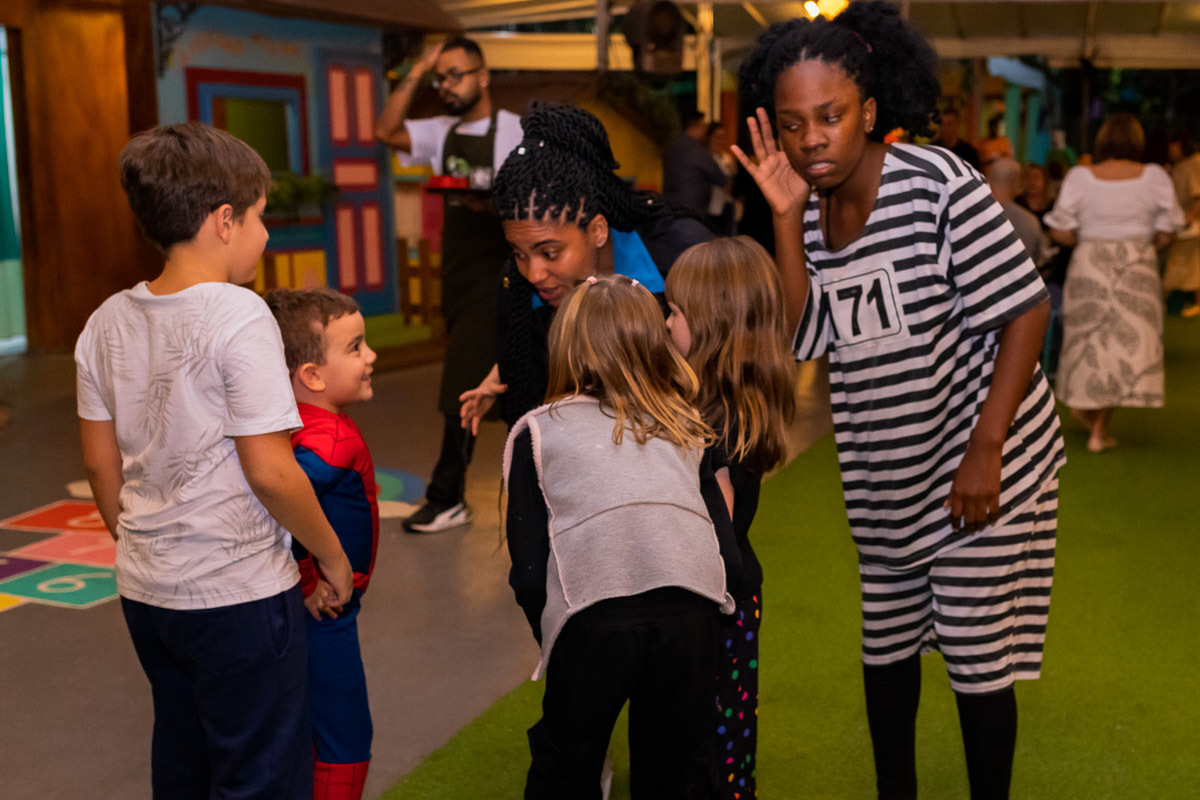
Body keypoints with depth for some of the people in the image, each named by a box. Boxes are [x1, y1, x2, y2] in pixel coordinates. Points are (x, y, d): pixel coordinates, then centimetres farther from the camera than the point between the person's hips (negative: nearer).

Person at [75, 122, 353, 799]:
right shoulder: (239, 317, -18)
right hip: (239, 592, -7)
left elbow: (101, 463, 9)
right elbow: (269, 471, -20)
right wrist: (333, 556, -6)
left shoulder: (109, 322, 3)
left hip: (146, 590, 7)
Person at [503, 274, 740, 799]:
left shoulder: (537, 430, 13)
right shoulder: (685, 431, 22)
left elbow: (530, 572, 6)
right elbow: (728, 556, 15)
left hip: (593, 620, -3)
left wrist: (552, 638, 22)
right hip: (688, 616, 3)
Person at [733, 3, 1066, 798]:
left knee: (976, 653, 2)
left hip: (978, 465, -6)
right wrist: (786, 218, -16)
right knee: (885, 642, 19)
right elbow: (805, 338, -8)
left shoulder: (938, 184, -17)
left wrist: (985, 451, -20)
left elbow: (1026, 310, -16)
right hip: (885, 475, 7)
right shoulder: (812, 210, 0)